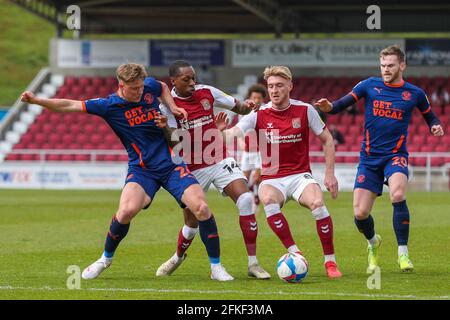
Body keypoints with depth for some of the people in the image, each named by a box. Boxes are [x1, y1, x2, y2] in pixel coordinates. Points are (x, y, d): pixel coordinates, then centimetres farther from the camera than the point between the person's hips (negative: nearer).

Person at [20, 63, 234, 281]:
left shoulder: (150, 87, 1)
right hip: (141, 170, -3)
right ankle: (106, 259, 2)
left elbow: (163, 88, 27)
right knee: (126, 210, -27)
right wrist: (36, 100, -20)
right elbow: (70, 106, -11)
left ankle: (216, 267, 1)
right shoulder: (110, 105, -8)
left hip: (171, 164, 3)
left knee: (201, 208, -14)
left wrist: (172, 107, 10)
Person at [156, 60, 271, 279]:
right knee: (192, 222, 6)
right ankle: (178, 257, 41)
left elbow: (237, 107, 9)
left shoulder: (206, 92, 0)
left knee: (246, 199, -20)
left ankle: (253, 263, -15)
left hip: (220, 161, 2)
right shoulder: (168, 105, -9)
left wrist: (246, 106, -14)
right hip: (192, 169, -2)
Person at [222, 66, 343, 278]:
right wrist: (221, 134, -41)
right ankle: (295, 253, -26)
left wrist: (329, 173, 2)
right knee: (268, 199, -36)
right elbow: (233, 132, -17)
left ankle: (330, 261, -14)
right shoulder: (259, 115, -3)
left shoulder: (305, 110, 0)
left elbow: (327, 140, 9)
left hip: (300, 176, 0)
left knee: (317, 203, -31)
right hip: (271, 179, 0)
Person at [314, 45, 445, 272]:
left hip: (395, 155, -2)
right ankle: (373, 243, 31)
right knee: (360, 213, -4)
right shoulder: (369, 86, 2)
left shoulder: (415, 94, 3)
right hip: (369, 158, 2)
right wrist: (329, 107, -26)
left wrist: (435, 126, -5)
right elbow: (343, 104, -3)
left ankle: (403, 253, -17)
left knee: (397, 196, -31)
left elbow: (429, 116, 18)